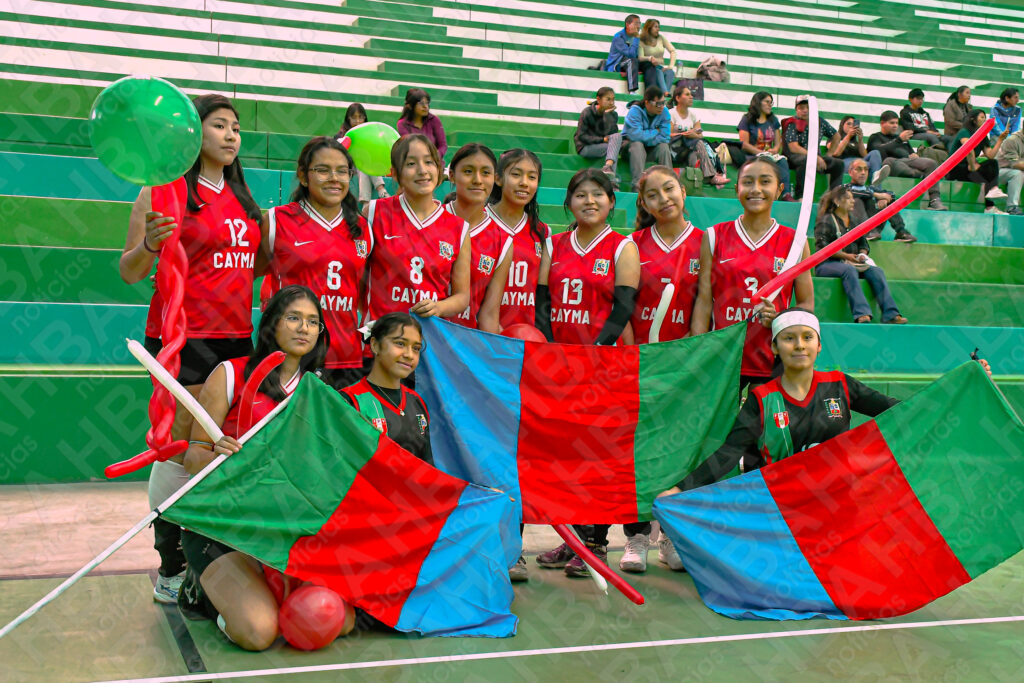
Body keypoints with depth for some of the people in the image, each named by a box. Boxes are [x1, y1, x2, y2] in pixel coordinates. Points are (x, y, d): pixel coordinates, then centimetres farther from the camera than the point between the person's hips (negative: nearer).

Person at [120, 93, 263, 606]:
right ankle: (171, 571, 5)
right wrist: (150, 243, -26)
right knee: (181, 449, -5)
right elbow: (130, 272, -6)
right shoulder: (165, 191, -5)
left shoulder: (240, 195, 15)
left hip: (235, 335, 7)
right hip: (183, 338, -6)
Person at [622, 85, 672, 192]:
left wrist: (645, 138, -22)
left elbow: (665, 137, -15)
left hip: (651, 148, 3)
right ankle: (637, 186, -42)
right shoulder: (635, 111, -20)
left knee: (664, 146, -24)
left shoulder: (664, 112, -8)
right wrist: (655, 132, -19)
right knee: (637, 144, -34)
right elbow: (635, 135, -32)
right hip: (630, 144, -3)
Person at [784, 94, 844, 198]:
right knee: (805, 160, -38)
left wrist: (829, 155, 8)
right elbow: (793, 148, -18)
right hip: (794, 158, -5)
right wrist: (815, 157, -23)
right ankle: (801, 196, -36)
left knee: (838, 164, -13)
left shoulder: (820, 121, 8)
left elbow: (836, 136, 21)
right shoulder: (792, 124, -8)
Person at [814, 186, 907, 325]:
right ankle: (861, 313, -51)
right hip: (827, 264, -6)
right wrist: (846, 256, -17)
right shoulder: (826, 221, 2)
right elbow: (822, 246, -10)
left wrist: (862, 255, -1)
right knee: (849, 270, -38)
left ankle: (891, 314, -33)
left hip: (853, 263, 6)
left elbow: (864, 244, 24)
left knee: (876, 271, -21)